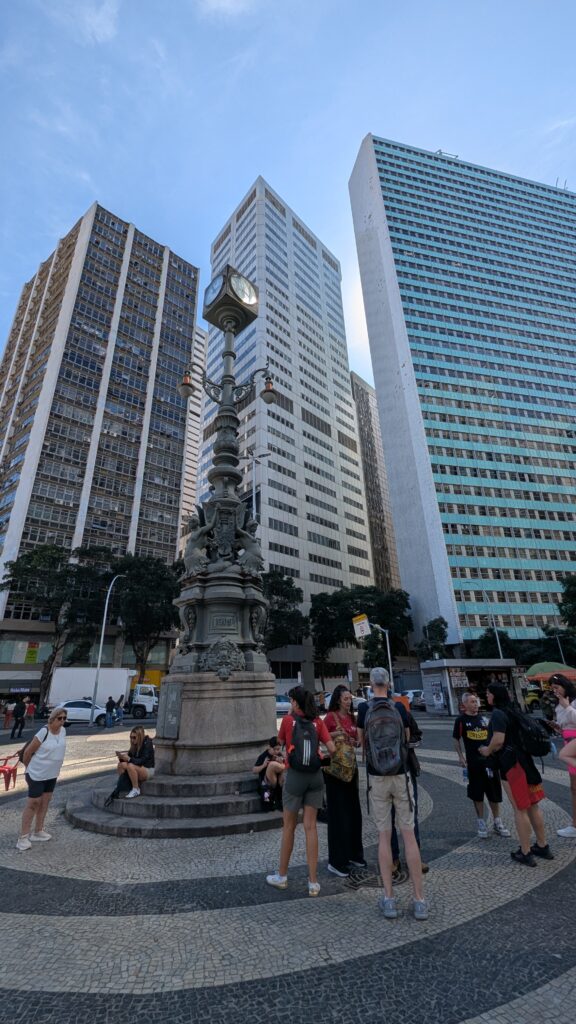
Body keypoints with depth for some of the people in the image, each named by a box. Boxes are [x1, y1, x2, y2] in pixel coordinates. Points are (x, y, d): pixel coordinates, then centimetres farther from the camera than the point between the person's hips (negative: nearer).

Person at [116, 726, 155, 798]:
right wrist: (122, 757, -17)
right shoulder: (135, 745, 5)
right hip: (137, 767, 7)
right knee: (121, 764, -15)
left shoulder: (147, 744, -16)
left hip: (149, 770, -7)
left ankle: (136, 790, -19)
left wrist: (129, 759, -32)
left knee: (130, 766, -32)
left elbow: (143, 761, -23)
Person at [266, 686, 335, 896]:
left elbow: (280, 741, 10)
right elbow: (332, 749, -5)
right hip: (315, 776, 2)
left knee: (289, 826, 14)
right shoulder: (318, 722, -1)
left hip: (295, 776, -2)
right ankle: (313, 882, 16)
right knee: (310, 826, 11)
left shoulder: (288, 720, -7)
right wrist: (323, 756, 16)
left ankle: (282, 876, 30)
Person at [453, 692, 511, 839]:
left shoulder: (483, 718, 4)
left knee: (495, 791, 10)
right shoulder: (461, 720, -7)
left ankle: (497, 822, 26)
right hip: (473, 761, -3)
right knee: (477, 793, 7)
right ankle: (481, 822, 23)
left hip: (490, 758, 3)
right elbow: (456, 739, -1)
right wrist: (460, 756, -6)